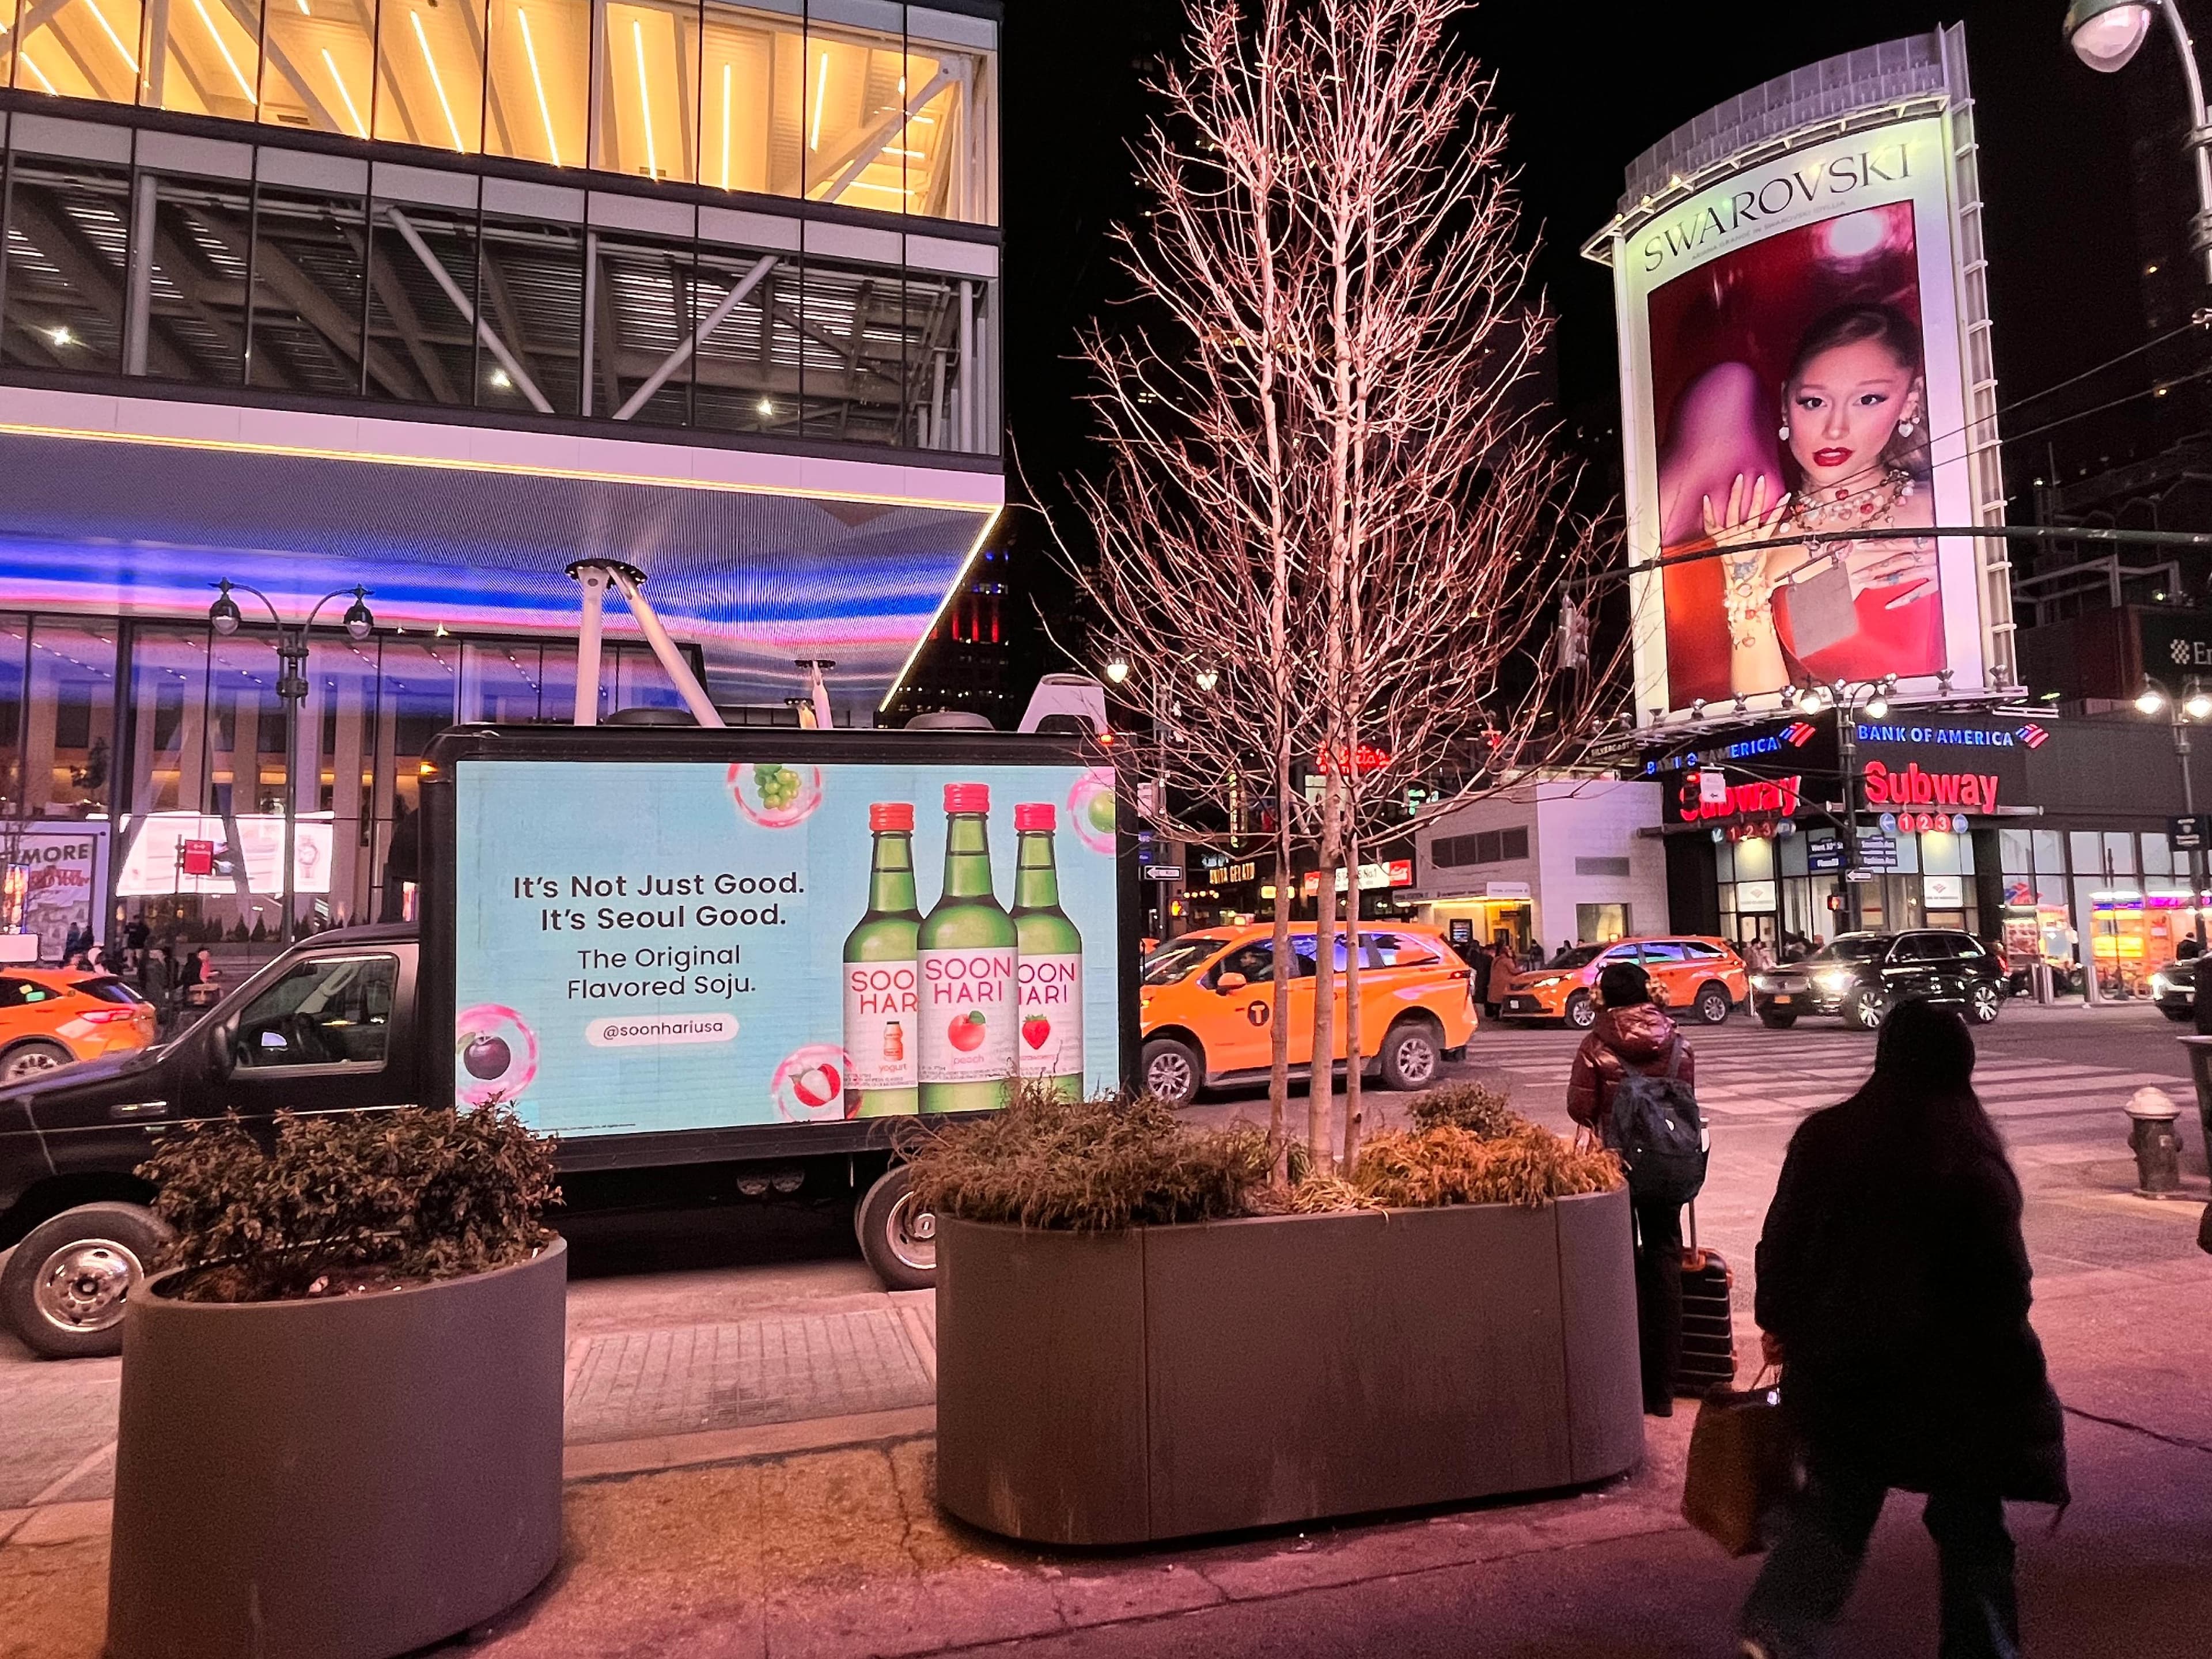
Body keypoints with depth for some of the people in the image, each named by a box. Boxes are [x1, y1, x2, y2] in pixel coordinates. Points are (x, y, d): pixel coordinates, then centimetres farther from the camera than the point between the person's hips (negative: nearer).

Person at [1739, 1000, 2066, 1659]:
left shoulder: (1822, 1136, -6)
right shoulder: (1974, 1160, -15)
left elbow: (1780, 1242, 2)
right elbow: (2004, 1281, -10)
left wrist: (1779, 1323, 16)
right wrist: (2013, 1373, 6)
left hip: (1836, 1364, 3)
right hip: (1949, 1375, -3)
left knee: (1835, 1501, 15)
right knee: (1969, 1519, 17)